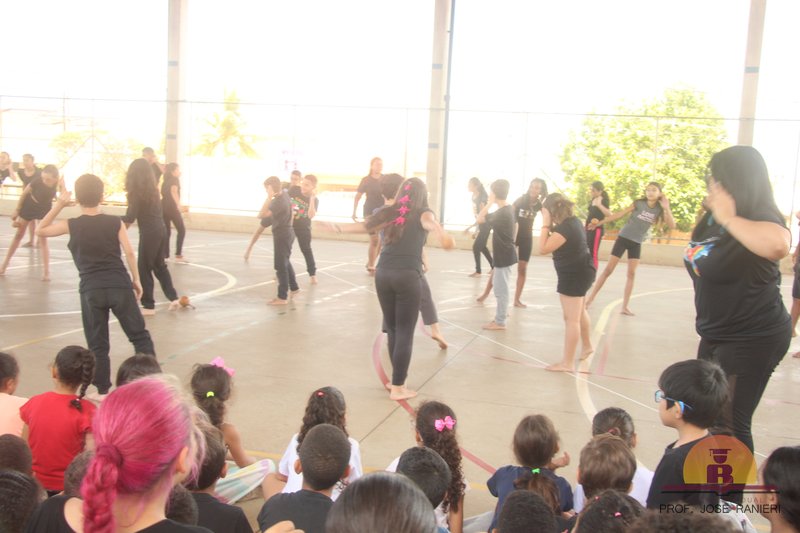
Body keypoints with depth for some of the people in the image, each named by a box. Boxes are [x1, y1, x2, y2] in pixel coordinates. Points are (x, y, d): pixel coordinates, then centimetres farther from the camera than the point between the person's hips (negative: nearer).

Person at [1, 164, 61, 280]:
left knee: (43, 239, -6)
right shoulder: (37, 180, -30)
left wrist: (62, 188, -46)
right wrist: (17, 210, -7)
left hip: (44, 209, 0)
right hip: (29, 206, 0)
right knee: (19, 235, 11)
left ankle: (46, 271, -6)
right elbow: (25, 193, -14)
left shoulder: (58, 184, -28)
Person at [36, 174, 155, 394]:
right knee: (139, 335, 10)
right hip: (120, 286, 0)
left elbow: (42, 229, 17)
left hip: (91, 290, 0)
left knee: (97, 345, 10)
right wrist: (136, 280, 8)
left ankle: (103, 390, 14)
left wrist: (59, 204, 15)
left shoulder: (71, 226, 0)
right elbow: (129, 253, -3)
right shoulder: (115, 222, 0)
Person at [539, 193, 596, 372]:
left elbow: (543, 249, -25)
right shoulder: (573, 221, 5)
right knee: (579, 312, 28)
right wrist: (550, 226, 2)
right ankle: (587, 346, 48)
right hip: (581, 271, 11)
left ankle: (567, 363, 2)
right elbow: (557, 240, 16)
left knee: (571, 319, -5)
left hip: (574, 274, -11)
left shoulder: (564, 228, -26)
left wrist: (546, 225, -21)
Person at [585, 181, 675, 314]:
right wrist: (598, 223, -7)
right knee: (608, 270, -3)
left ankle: (625, 306, 4)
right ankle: (590, 298, 4)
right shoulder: (638, 203, -7)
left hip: (636, 243, 2)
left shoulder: (659, 210, -1)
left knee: (631, 274, -1)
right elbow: (619, 215, -5)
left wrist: (666, 208, -20)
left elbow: (672, 226, -11)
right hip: (623, 238, -2)